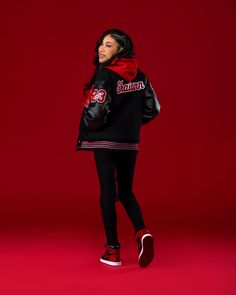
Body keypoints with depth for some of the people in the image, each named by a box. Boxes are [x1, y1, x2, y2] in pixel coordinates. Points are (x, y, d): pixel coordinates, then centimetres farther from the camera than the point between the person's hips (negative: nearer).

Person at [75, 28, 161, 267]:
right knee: (125, 191, 17)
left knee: (107, 193, 3)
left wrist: (88, 126, -1)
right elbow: (153, 108, 9)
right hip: (130, 143, 6)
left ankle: (113, 251, 8)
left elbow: (96, 113, -21)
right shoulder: (139, 75, 5)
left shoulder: (105, 75, -14)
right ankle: (142, 232, -5)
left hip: (105, 142, -6)